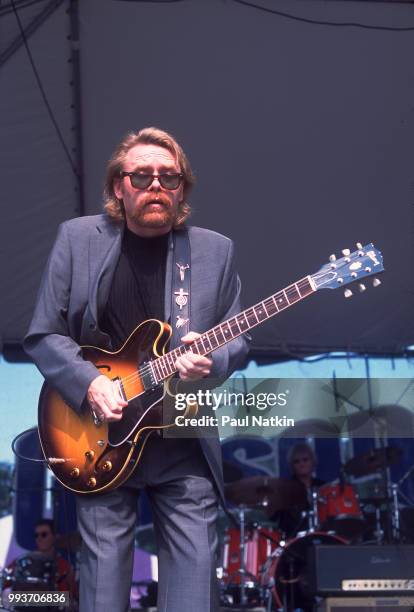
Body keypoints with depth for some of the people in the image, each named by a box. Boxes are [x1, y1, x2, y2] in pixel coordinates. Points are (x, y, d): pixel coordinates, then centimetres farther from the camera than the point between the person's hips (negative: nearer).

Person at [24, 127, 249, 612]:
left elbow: (237, 340, 7)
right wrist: (88, 383, -15)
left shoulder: (216, 251, 4)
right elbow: (42, 335, 1)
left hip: (186, 441, 1)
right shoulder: (77, 238, 2)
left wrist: (211, 360, -15)